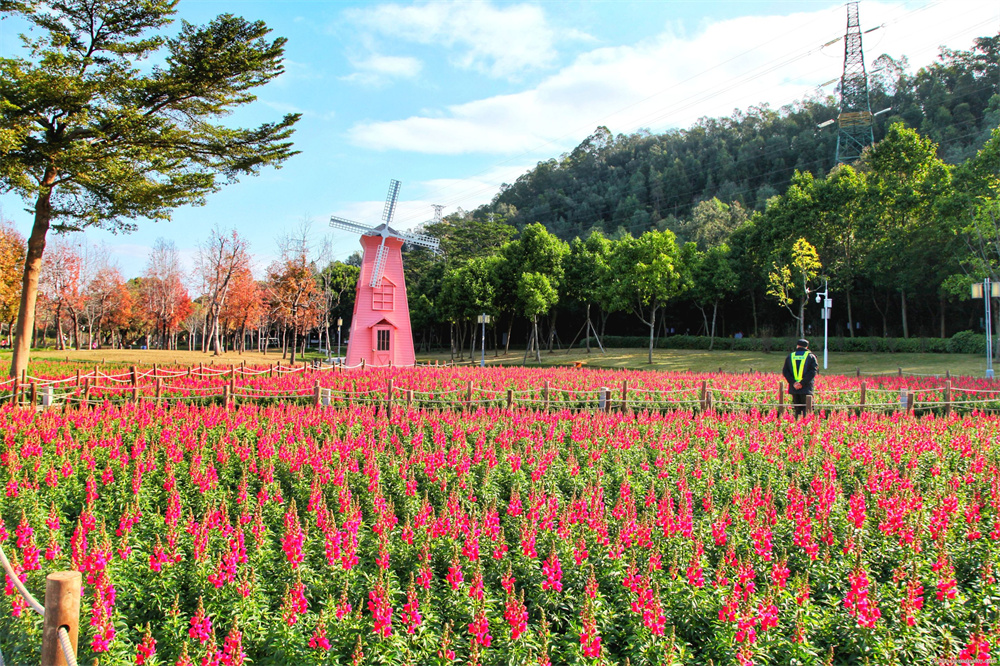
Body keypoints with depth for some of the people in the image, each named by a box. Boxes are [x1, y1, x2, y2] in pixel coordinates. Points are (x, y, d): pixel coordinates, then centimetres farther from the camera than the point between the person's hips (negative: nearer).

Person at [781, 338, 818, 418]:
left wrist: (793, 382, -8)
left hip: (793, 387, 3)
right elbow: (813, 372, -10)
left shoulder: (790, 356, 10)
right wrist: (802, 383, -15)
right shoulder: (811, 356, 2)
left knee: (797, 409, 9)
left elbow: (785, 371, 1)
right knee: (806, 409, -1)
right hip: (806, 388, -3)